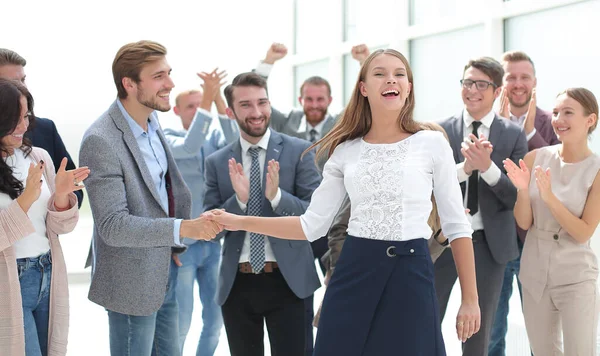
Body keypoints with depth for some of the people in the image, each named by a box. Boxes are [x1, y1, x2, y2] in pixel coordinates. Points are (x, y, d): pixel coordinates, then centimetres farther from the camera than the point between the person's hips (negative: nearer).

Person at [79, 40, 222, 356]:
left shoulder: (152, 122, 3)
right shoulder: (101, 141, -23)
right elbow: (113, 225, -26)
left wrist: (175, 246, 9)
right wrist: (183, 228, -35)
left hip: (165, 271, 8)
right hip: (133, 282, -8)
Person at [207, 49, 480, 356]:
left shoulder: (432, 144, 0)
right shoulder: (345, 151, 7)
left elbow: (456, 225, 1)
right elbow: (312, 225, 7)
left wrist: (470, 299, -2)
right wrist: (240, 222, 4)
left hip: (411, 275, -2)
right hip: (353, 273, 2)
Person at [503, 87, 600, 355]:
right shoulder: (535, 158, -4)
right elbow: (524, 223, -1)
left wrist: (550, 197, -26)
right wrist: (523, 190, -20)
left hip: (575, 275, -4)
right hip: (534, 271, 4)